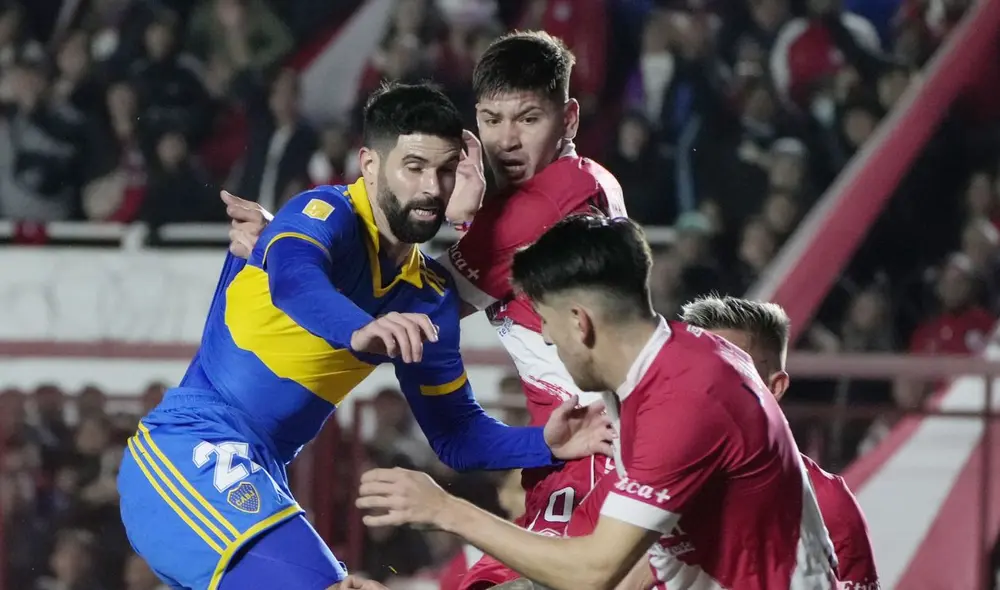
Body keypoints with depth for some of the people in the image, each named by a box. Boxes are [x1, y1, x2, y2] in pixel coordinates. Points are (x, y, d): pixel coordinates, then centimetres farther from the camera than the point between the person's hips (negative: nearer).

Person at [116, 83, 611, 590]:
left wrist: (544, 445, -3)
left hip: (258, 476, 9)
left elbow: (454, 433, 15)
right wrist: (359, 332, -53)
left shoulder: (430, 297, 11)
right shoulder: (327, 215, -10)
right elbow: (293, 280, -34)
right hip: (190, 450, -9)